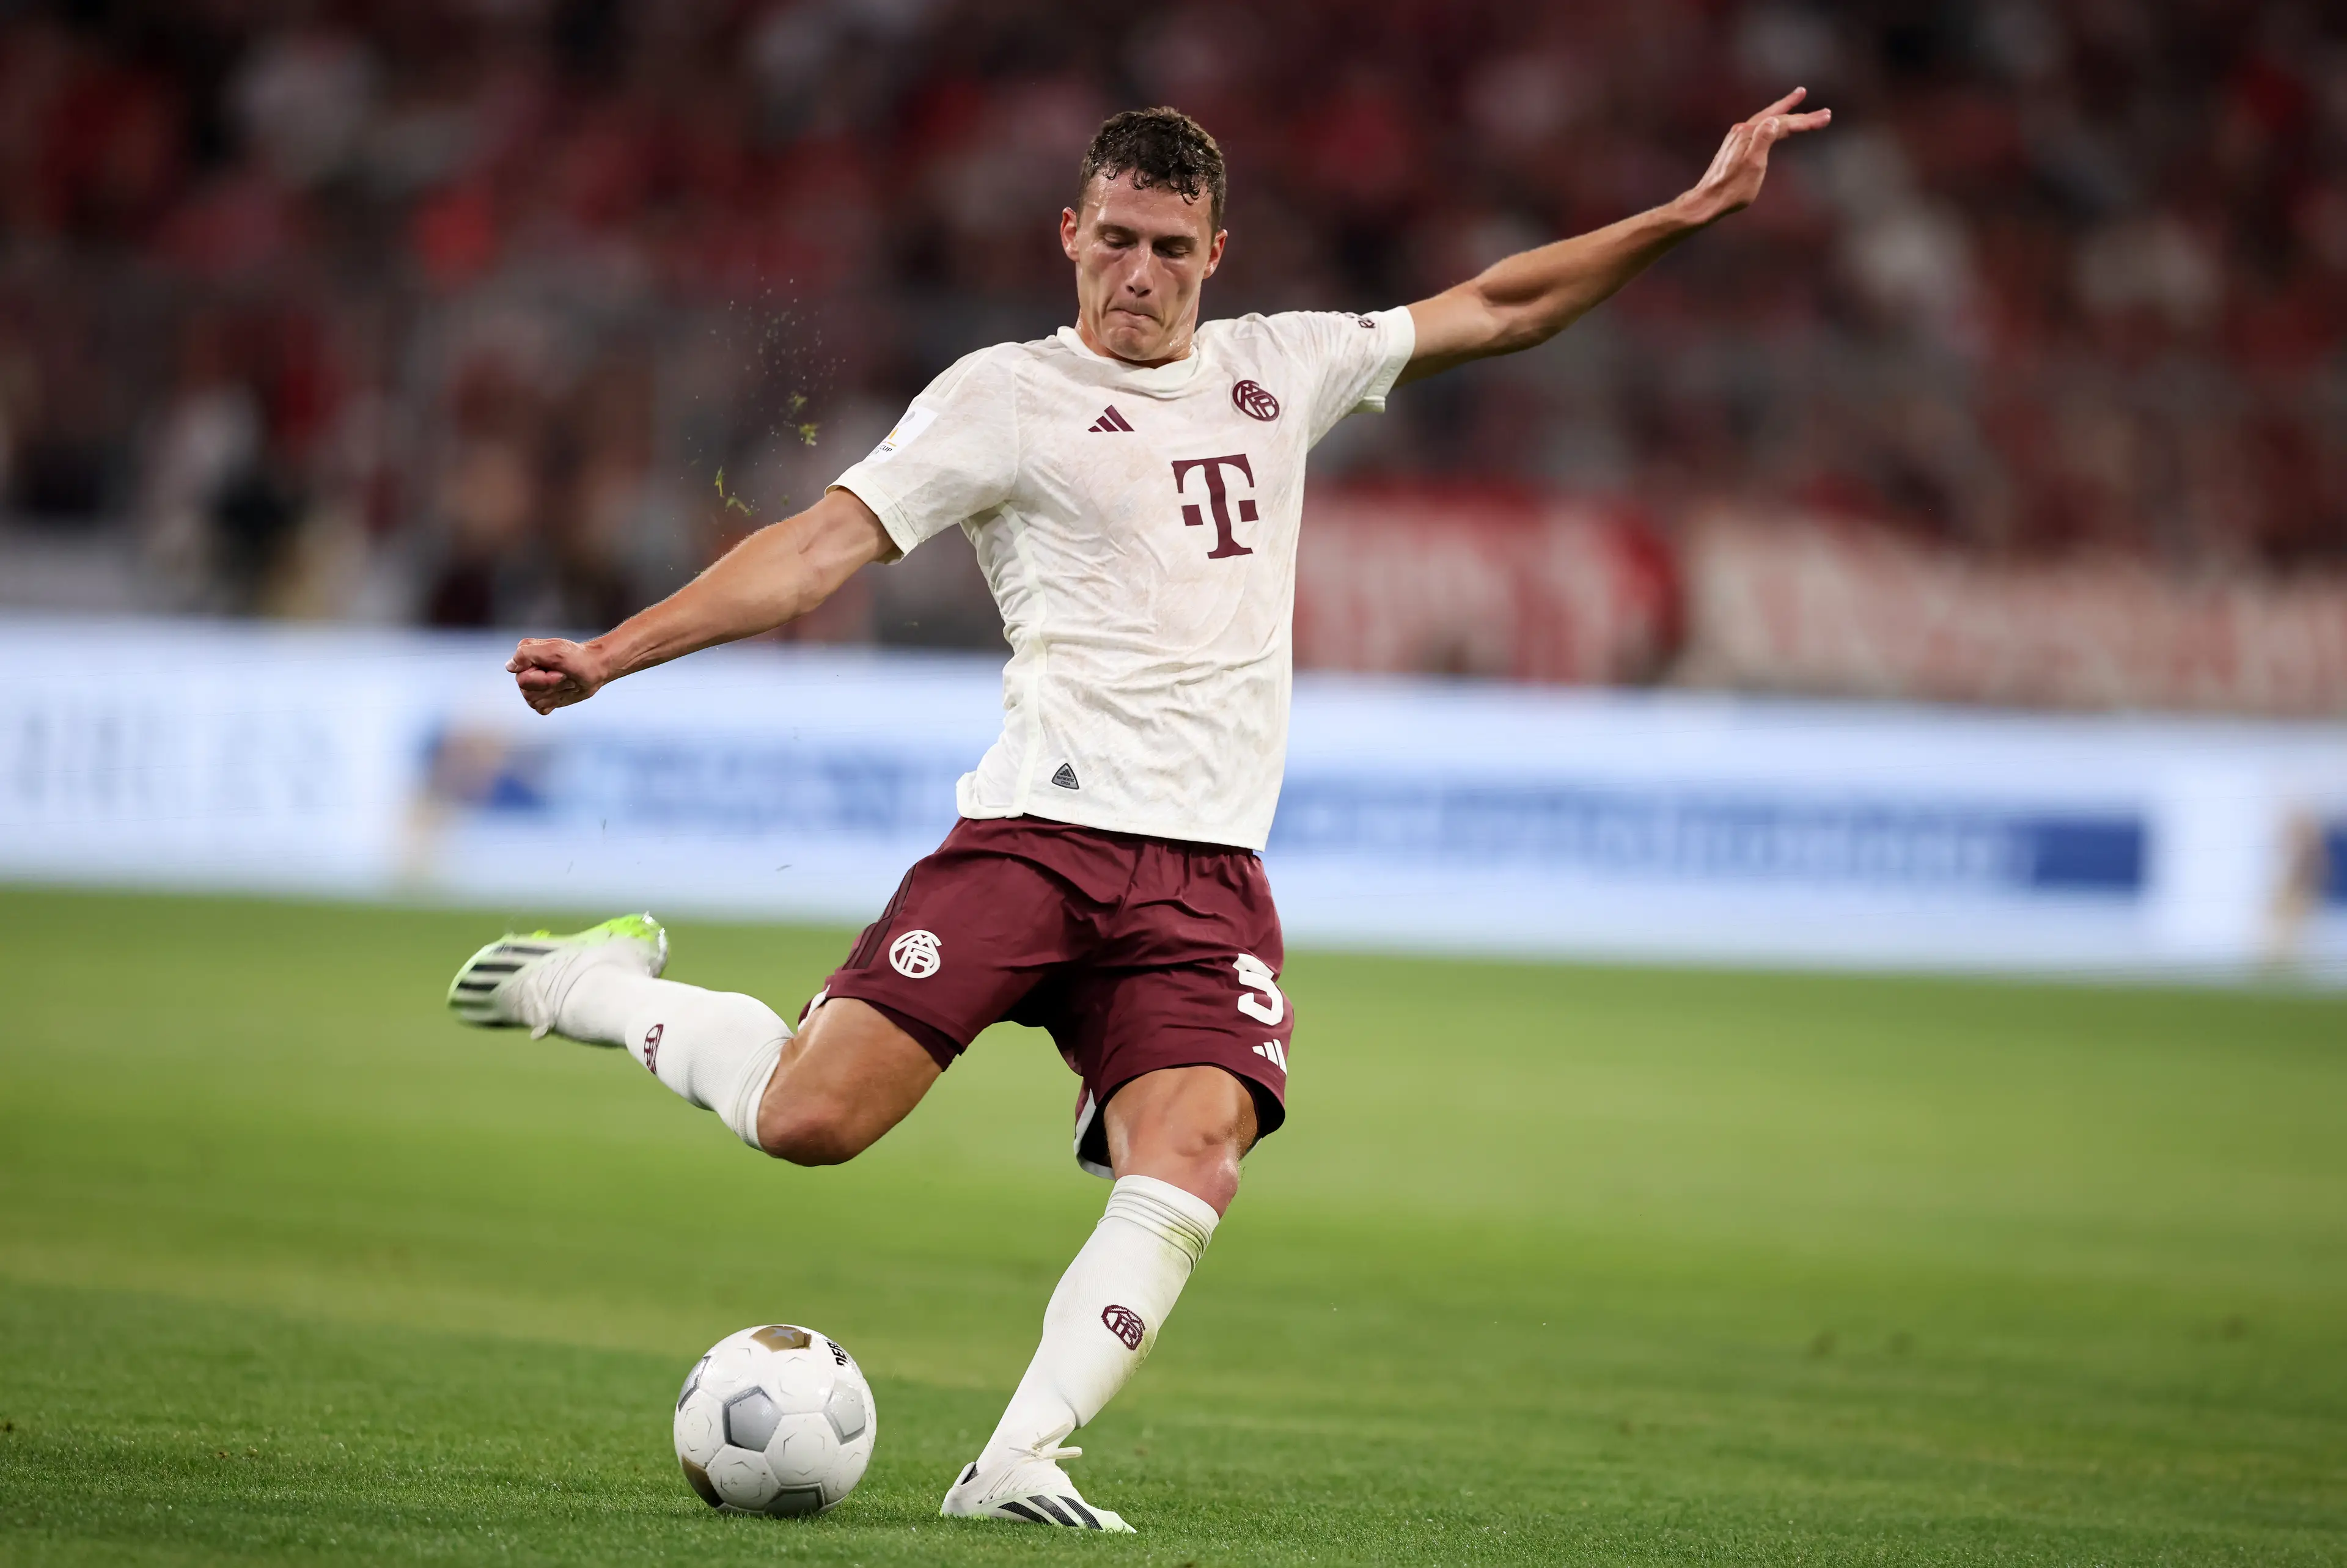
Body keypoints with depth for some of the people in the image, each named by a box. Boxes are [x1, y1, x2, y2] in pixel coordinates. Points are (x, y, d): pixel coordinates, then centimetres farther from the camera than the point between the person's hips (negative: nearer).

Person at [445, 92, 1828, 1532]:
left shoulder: (1277, 371, 18)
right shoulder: (1007, 396, 4)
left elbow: (1495, 310, 28)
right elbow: (823, 546, -2)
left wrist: (1690, 215, 24)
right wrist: (608, 655, -13)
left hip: (1209, 872, 4)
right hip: (1041, 830, -4)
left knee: (1193, 1158, -22)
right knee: (813, 1119, -16)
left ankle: (1019, 1463, -21)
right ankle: (606, 986, 12)